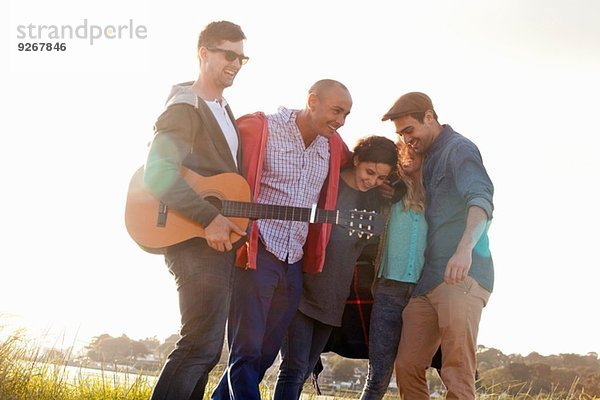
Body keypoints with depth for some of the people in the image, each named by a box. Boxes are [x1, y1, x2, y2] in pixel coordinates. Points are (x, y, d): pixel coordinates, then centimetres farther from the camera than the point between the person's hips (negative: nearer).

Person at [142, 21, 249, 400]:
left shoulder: (224, 110, 19)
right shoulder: (185, 109, -10)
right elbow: (158, 173, -23)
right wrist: (209, 218, -25)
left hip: (221, 240, 10)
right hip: (196, 240, -9)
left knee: (206, 346, 11)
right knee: (202, 344, -13)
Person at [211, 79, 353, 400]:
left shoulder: (333, 146, 11)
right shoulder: (260, 128, -7)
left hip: (294, 262, 7)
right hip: (256, 253, -6)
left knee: (266, 353, 10)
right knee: (246, 352, -8)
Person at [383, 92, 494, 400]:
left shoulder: (459, 149, -5)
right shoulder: (427, 160, 22)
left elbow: (481, 198, -23)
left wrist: (465, 248, -39)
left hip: (462, 278, -9)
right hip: (427, 280, 9)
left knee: (457, 375, -11)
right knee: (407, 366, 5)